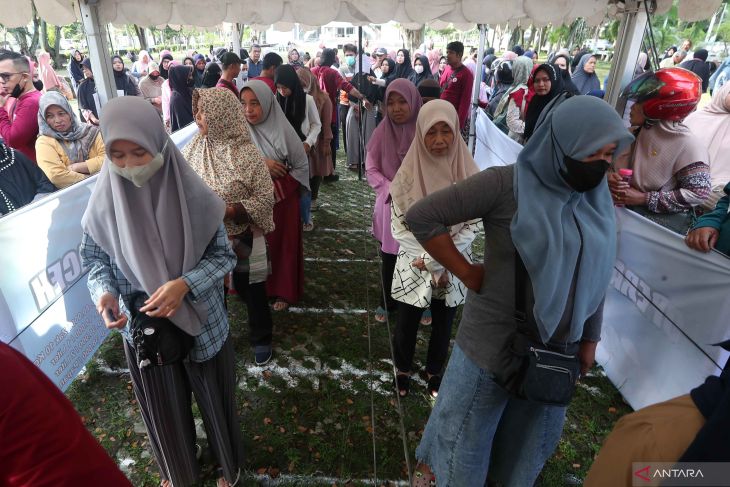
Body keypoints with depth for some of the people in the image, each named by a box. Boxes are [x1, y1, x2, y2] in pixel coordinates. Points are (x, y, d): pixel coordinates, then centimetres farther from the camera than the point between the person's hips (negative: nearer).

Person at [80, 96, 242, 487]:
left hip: (202, 323, -1)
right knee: (164, 408, 23)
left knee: (214, 400, 20)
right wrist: (104, 292, -20)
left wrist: (185, 284, -27)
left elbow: (224, 255, -12)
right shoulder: (104, 200, -12)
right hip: (142, 327, 2)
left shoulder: (191, 194, -18)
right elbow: (94, 258, 0)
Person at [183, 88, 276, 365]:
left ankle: (261, 339, 38)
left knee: (251, 290, 14)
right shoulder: (193, 148, -4)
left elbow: (265, 199, -17)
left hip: (242, 239, -4)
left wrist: (227, 211, -26)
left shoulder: (247, 154, -18)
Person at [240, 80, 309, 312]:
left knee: (283, 243, 8)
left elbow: (302, 165, -6)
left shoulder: (283, 130, -11)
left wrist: (279, 188, -13)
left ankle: (284, 291, 24)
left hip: (282, 198, -1)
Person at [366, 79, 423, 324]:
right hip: (390, 207, 1)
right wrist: (393, 190, -13)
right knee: (389, 258, 13)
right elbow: (371, 169, 0)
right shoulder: (383, 131, -5)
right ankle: (387, 302, 33)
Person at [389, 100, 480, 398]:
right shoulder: (409, 173, -13)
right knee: (407, 324, 16)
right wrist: (431, 259, -17)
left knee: (443, 325, 19)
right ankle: (403, 369, 43)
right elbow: (398, 227, -11)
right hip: (414, 266, -1)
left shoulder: (468, 174, -9)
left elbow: (473, 225, -7)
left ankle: (435, 371, 44)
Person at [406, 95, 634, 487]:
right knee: (466, 430, 17)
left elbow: (595, 277, 8)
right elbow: (421, 217, -20)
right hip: (496, 341, -5)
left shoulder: (596, 199, 0)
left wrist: (589, 340, 11)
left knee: (529, 441, 25)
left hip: (560, 349, 6)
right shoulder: (507, 184, -19)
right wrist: (468, 273, -18)